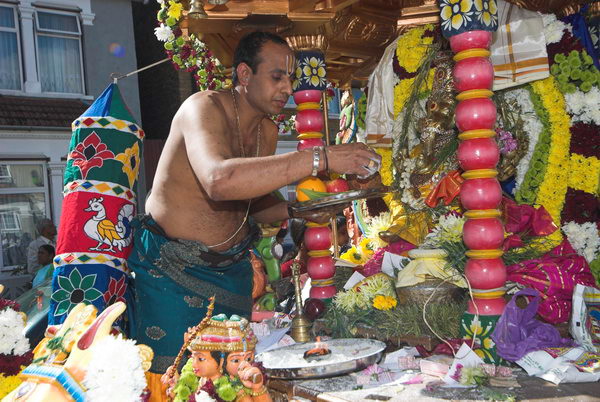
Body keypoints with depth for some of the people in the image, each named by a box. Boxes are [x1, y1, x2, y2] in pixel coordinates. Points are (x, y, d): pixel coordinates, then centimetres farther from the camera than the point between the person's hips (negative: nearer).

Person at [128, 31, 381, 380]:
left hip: (232, 269, 7)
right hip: (172, 269, -6)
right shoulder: (204, 108, -20)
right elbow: (219, 181, -41)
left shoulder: (268, 131, 3)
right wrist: (321, 158, -41)